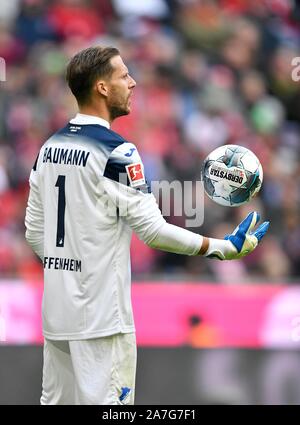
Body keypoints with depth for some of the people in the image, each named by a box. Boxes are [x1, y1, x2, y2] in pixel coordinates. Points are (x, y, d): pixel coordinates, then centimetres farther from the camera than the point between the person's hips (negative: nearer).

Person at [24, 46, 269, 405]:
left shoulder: (49, 147, 9)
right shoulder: (115, 152, -14)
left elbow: (34, 232, 13)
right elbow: (153, 230, -15)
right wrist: (225, 248, -7)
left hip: (55, 308, 8)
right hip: (101, 315, -8)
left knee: (56, 400, 11)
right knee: (105, 403, -4)